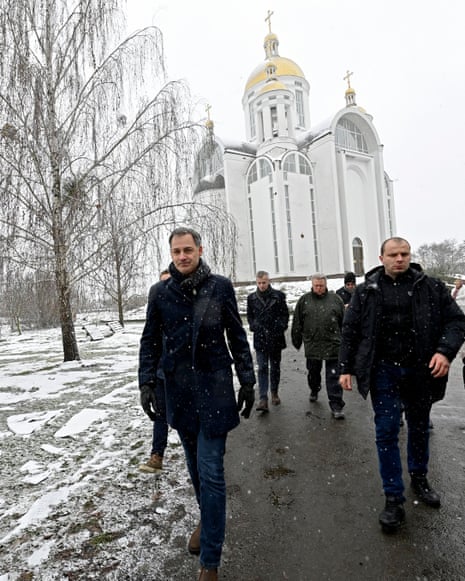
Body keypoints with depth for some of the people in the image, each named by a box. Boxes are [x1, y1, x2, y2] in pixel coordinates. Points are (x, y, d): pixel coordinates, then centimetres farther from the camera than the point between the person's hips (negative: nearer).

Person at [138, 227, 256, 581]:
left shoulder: (220, 287, -4)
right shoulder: (160, 292, 2)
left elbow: (237, 337, 1)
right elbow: (150, 341, 8)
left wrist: (248, 381, 0)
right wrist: (147, 382, 0)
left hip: (214, 388, -2)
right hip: (179, 390, 3)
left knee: (211, 471, -1)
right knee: (195, 466, 18)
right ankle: (207, 520, 44)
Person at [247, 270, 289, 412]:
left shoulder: (279, 296, 1)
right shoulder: (251, 298, 5)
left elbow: (285, 314, 5)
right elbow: (249, 316, 13)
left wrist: (280, 327, -8)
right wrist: (255, 327, -3)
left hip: (275, 338, 0)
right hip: (260, 338, 0)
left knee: (275, 367, 12)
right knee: (262, 368, -5)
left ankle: (274, 393, 30)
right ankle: (263, 399, -5)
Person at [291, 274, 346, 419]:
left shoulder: (335, 299, 1)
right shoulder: (304, 300, 1)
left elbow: (344, 322, 6)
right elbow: (297, 323, 6)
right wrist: (297, 341, 8)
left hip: (332, 344, -1)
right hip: (312, 344, 2)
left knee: (333, 376, 0)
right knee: (313, 372, 19)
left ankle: (336, 406, 6)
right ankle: (314, 390, 46)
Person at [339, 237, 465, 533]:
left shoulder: (431, 287, -1)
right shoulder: (367, 291, -1)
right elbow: (350, 331, 2)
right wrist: (346, 368, -1)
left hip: (420, 370, 2)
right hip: (384, 372, -1)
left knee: (419, 428, 20)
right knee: (387, 432, 2)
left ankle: (419, 478, 45)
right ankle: (394, 498, 16)